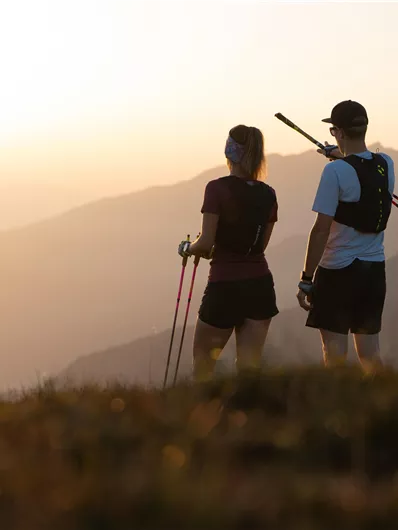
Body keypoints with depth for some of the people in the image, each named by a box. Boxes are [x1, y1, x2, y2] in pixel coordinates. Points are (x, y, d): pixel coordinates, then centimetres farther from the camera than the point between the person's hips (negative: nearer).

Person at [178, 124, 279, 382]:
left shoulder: (218, 189, -12)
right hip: (260, 285, 5)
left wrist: (187, 248, 7)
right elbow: (260, 244, 12)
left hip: (225, 287, -5)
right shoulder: (268, 194, 4)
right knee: (251, 366, 6)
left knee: (203, 361, 13)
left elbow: (206, 243, -15)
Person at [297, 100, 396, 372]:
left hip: (338, 269, -6)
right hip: (375, 268, 6)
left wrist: (306, 279, -13)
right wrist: (343, 157, 39)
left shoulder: (336, 171, -15)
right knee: (370, 353, 12)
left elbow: (321, 230, -17)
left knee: (335, 352, -2)